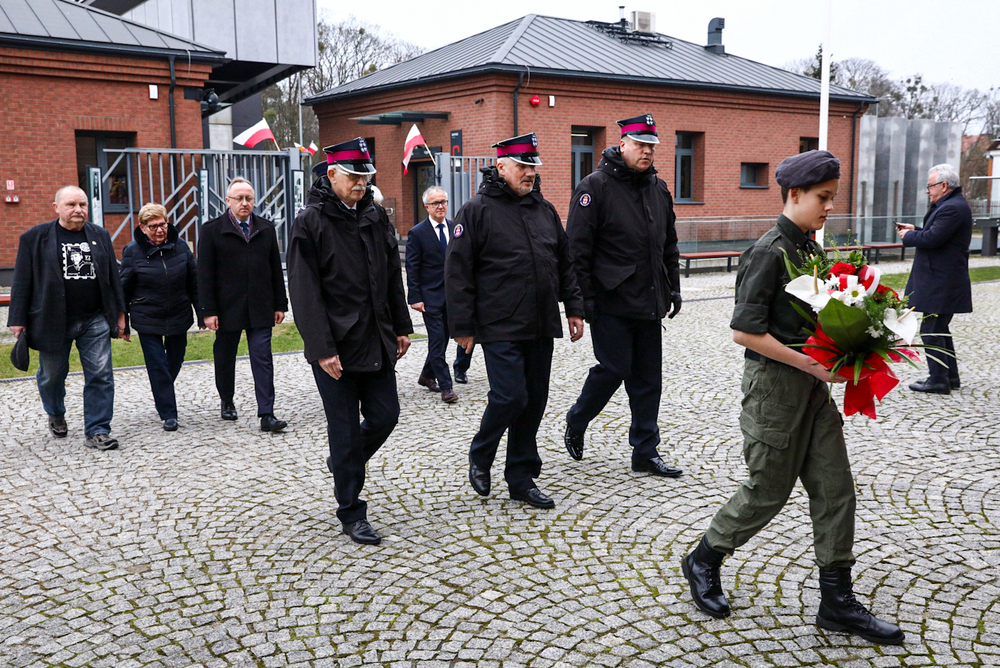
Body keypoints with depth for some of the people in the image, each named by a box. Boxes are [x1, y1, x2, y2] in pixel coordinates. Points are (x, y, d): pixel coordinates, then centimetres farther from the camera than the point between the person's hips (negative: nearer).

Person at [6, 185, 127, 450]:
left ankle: (97, 431, 1)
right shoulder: (34, 238, 0)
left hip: (95, 320, 2)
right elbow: (22, 282, -1)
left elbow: (113, 277, 12)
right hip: (52, 322, -1)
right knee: (52, 376, 12)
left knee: (101, 376, -5)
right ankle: (56, 416, 40)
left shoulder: (100, 236, 9)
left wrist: (119, 314, 9)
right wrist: (18, 321, -4)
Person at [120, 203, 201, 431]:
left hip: (179, 317, 3)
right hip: (147, 320, -3)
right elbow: (124, 288, 0)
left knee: (175, 361, 15)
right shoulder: (132, 251, -5)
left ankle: (162, 394, 43)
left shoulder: (180, 245, 1)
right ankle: (168, 414, 4)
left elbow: (193, 281, 6)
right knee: (157, 365, -3)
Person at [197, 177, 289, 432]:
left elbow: (276, 269, 11)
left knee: (263, 360, -5)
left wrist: (280, 304, 7)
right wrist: (208, 311, -10)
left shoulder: (266, 229, 9)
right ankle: (227, 402, 34)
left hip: (260, 309, 1)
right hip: (227, 309, -1)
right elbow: (205, 274, -4)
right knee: (225, 359, 13)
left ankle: (266, 415, -7)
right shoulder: (212, 230, -1)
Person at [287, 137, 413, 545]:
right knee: (345, 428, 3)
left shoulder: (375, 216, 9)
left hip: (377, 342, 6)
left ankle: (344, 464, 38)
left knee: (385, 415, 9)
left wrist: (401, 327, 13)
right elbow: (305, 292, -13)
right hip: (336, 347, -6)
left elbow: (393, 277, 15)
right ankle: (351, 514, 17)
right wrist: (322, 349, -17)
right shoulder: (310, 223, -9)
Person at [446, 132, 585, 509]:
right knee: (510, 396, -11)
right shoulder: (477, 211, -4)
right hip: (500, 327, -6)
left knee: (534, 401, 8)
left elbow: (565, 264, 20)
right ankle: (479, 457, 18)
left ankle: (522, 480, 20)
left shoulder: (544, 210, 14)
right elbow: (458, 273, -7)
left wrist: (574, 308, 14)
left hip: (541, 327, 6)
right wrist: (463, 327, -9)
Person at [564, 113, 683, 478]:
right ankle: (575, 422, 22)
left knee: (648, 378, 8)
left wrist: (673, 288, 16)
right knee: (614, 369, -5)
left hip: (649, 304, 7)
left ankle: (645, 452, 18)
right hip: (611, 302, -7)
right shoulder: (595, 186, -8)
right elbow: (577, 247, -11)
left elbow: (669, 245, 22)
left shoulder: (658, 188, 14)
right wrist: (585, 297, -15)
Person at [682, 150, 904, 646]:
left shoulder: (810, 248, 10)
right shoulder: (769, 252, -17)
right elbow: (745, 331, -21)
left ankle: (837, 601, 18)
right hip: (774, 385, -8)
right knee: (768, 490, 4)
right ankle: (703, 562, 27)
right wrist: (810, 364, -21)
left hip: (812, 384, 8)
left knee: (835, 488, 8)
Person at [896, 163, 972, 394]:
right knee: (939, 329, 18)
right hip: (943, 280, 11)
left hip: (941, 283, -11)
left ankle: (939, 380, 0)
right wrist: (914, 230, 10)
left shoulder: (953, 208, -19)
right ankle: (950, 376, 27)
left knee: (931, 330, -5)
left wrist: (908, 236, -9)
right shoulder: (951, 204, 15)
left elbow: (932, 238, -26)